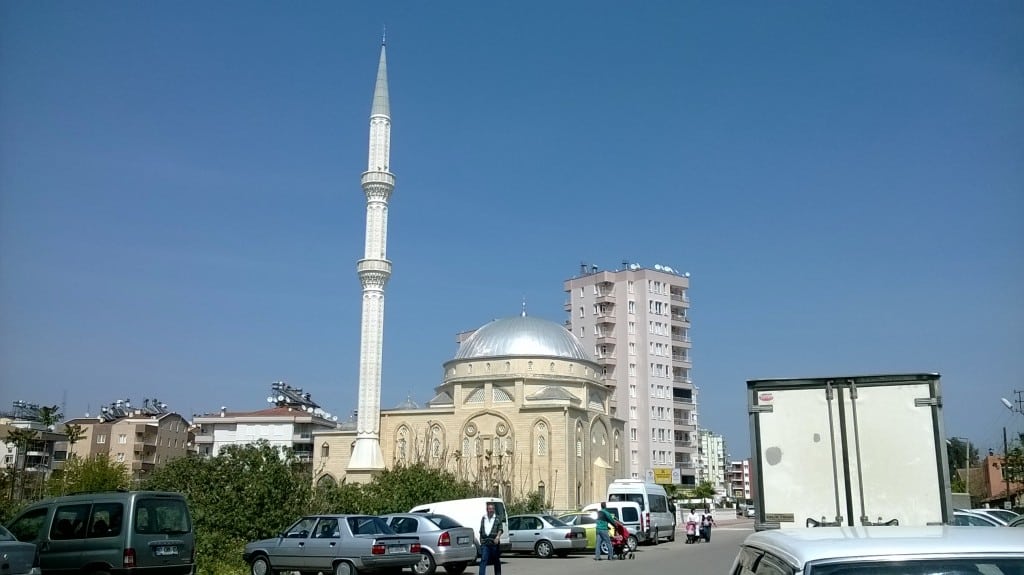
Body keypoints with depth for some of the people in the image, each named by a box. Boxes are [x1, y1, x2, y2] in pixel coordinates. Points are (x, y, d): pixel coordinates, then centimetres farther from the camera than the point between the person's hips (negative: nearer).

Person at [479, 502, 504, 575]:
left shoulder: (498, 518, 5)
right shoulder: (483, 518, 15)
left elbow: (500, 529, -5)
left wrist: (498, 536, -22)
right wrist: (481, 540, 15)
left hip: (494, 542, -2)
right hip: (485, 542, 2)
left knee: (496, 561, 9)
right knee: (483, 560, -10)